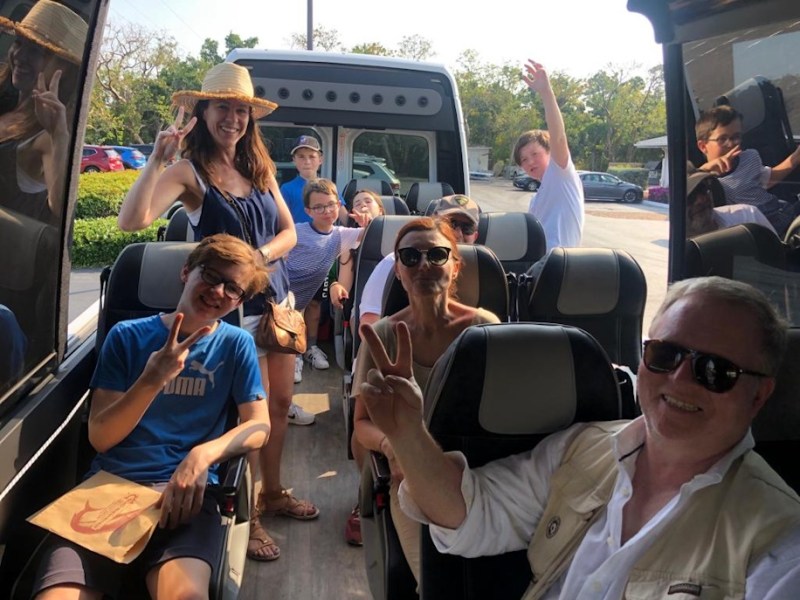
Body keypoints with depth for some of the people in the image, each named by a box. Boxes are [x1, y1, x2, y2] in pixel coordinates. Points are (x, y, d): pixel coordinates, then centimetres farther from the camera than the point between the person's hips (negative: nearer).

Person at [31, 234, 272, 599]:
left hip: (184, 489, -1)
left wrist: (203, 454, -17)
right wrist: (153, 379, -15)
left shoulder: (236, 344, 6)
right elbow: (99, 438, 2)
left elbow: (259, 425, 2)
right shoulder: (128, 336, 7)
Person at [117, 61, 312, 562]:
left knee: (281, 403, 15)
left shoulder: (259, 167, 7)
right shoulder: (189, 171, -10)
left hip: (276, 298, 6)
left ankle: (272, 492, 36)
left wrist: (259, 255, -13)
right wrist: (157, 160, -31)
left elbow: (289, 233, 5)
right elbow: (132, 221, -24)